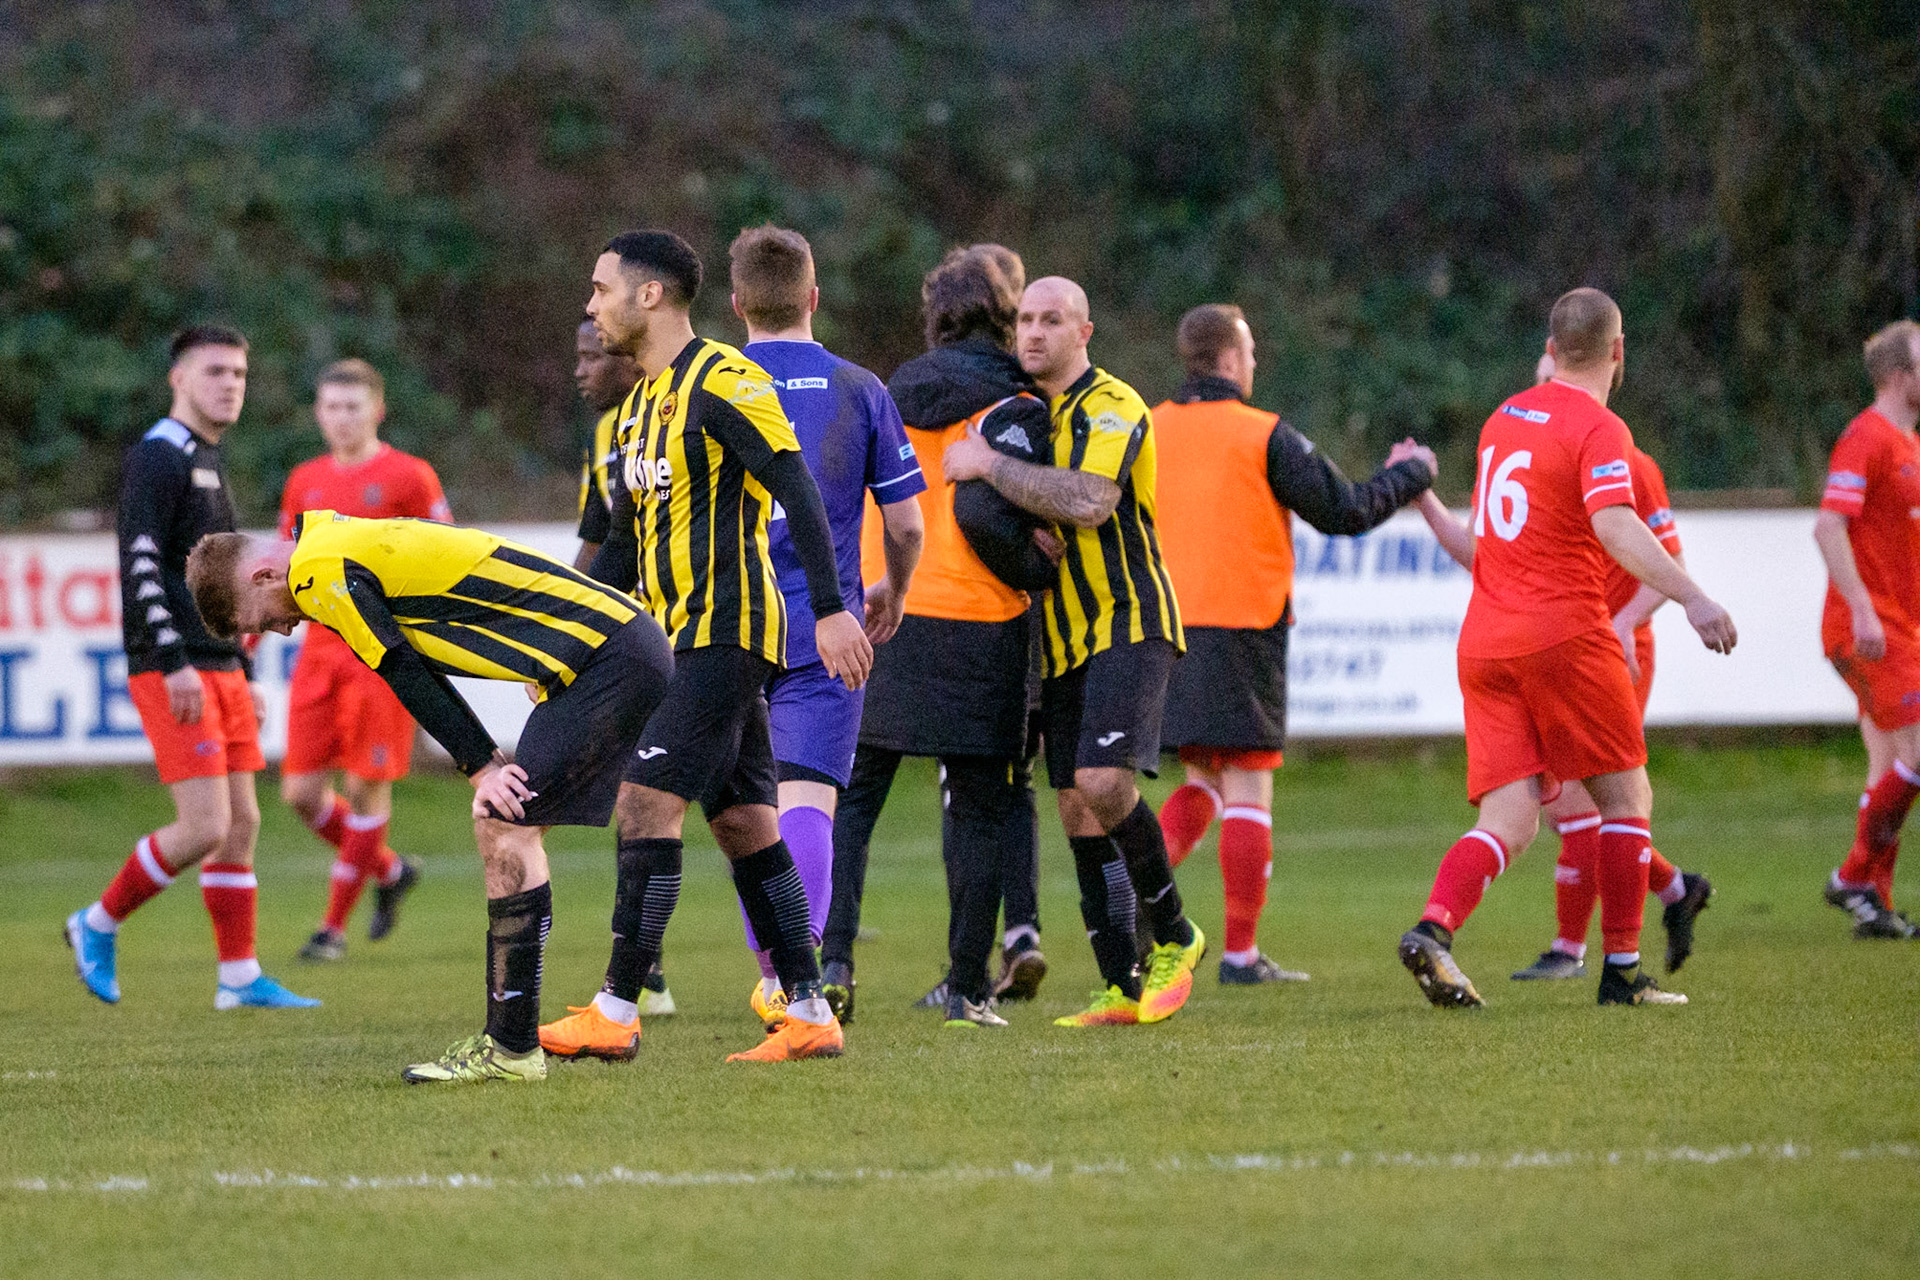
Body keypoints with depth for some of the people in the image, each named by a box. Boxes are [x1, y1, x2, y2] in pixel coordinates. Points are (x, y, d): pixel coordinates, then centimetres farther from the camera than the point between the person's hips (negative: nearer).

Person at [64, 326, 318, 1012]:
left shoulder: (209, 463, 20)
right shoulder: (156, 456, -9)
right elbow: (141, 563, -18)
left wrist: (243, 674, 23)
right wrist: (175, 661, -24)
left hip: (220, 670, 9)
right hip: (173, 672, -9)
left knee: (241, 823, 6)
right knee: (205, 827, -13)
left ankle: (240, 977, 8)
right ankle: (99, 924, 4)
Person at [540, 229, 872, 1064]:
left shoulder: (723, 382, -11)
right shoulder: (642, 404, 18)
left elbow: (798, 493, -17)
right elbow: (623, 546, 23)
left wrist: (832, 609, -23)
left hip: (724, 631, -9)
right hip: (676, 638, 9)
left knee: (648, 802, -12)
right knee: (743, 823, 7)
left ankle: (616, 1010, -11)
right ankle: (809, 1015, 8)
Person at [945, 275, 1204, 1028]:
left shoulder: (1111, 407, -11)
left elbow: (1087, 503, -28)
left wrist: (990, 465, -21)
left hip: (1129, 623, -8)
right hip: (1065, 641, 8)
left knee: (1103, 783, -22)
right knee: (1078, 814, 2)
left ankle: (1173, 937, -3)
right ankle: (1122, 990, 6)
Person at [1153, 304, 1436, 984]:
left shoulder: (1148, 430, 6)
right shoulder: (1262, 435, -7)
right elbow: (1344, 511, -2)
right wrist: (1409, 473, 14)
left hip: (1168, 627, 5)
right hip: (1241, 627, -5)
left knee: (1203, 779, 18)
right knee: (1247, 789, 0)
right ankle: (1240, 954, -1)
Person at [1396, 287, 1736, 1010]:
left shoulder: (1505, 418, 16)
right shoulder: (1598, 429, -8)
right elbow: (1615, 527, -25)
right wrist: (1692, 600, -31)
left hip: (1483, 644, 6)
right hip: (1563, 634, -6)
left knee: (1509, 822, 1)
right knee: (1626, 797, 8)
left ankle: (1431, 929, -23)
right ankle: (1622, 971, 5)